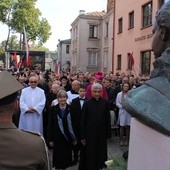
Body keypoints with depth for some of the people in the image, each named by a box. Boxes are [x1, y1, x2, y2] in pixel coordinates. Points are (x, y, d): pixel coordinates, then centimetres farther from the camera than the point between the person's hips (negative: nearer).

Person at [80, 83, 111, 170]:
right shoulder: (87, 103, -5)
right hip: (90, 133, -1)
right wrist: (82, 136, -3)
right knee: (90, 154, 7)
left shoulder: (105, 103, -2)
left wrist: (108, 134, 0)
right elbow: (83, 120, -3)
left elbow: (108, 119, 0)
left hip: (101, 132, 1)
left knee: (101, 152, 11)